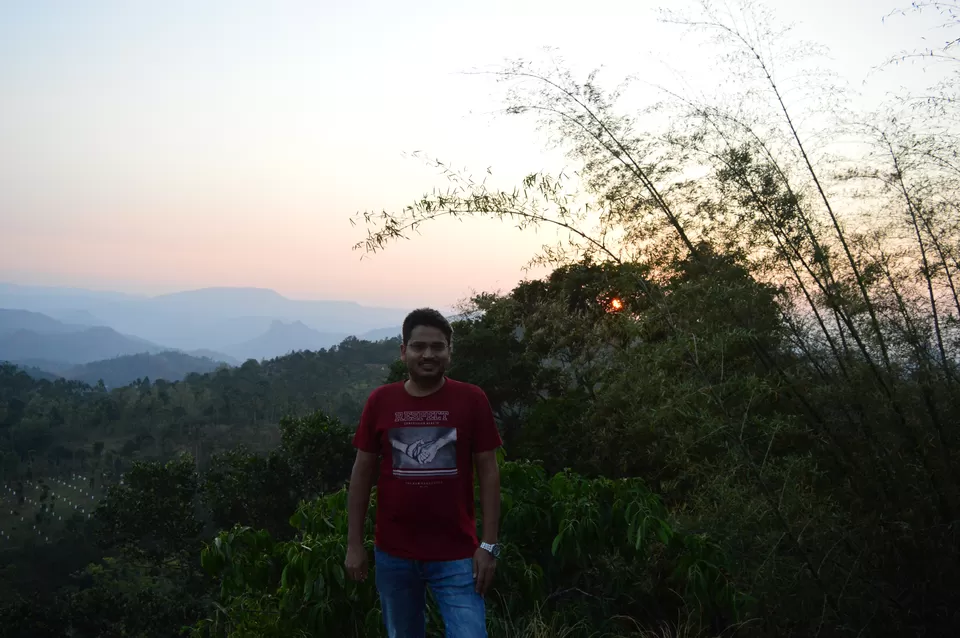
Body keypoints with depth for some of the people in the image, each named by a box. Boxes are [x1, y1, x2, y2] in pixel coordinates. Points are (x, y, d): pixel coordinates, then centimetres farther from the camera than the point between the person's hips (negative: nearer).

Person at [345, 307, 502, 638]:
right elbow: (362, 473, 3)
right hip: (393, 554, 2)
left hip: (456, 555, -2)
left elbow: (488, 472, -4)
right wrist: (354, 543, 2)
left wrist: (489, 544, -8)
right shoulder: (380, 401, -2)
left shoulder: (472, 399, -7)